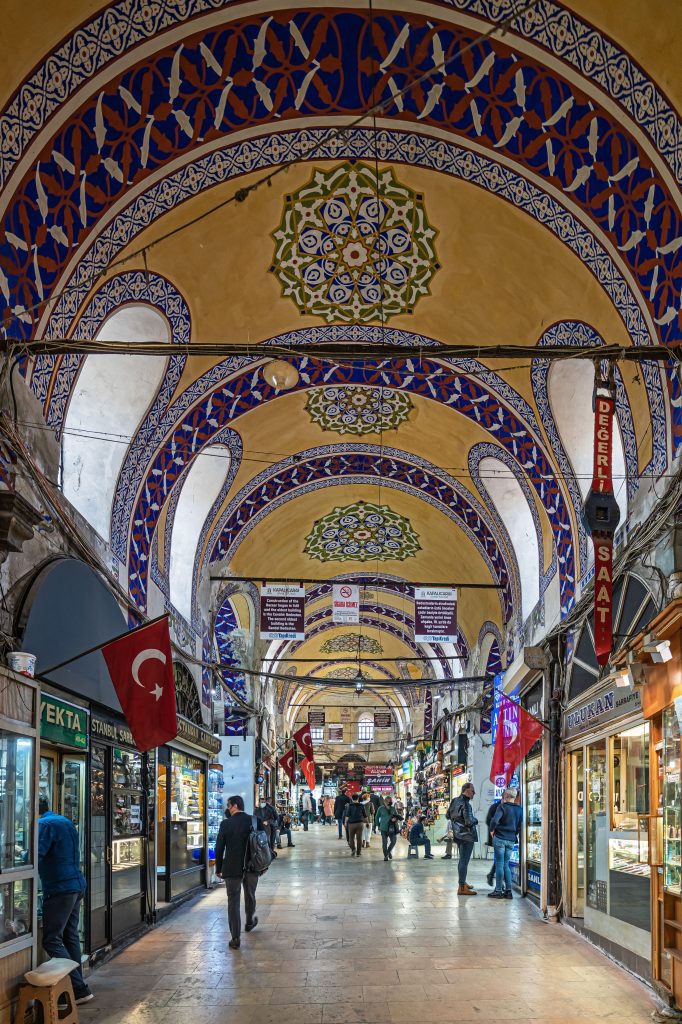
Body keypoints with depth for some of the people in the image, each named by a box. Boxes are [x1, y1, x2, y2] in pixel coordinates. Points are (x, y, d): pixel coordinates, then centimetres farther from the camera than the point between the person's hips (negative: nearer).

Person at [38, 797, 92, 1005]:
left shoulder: (45, 825, -12)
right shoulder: (66, 822, 17)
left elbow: (35, 856, -21)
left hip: (59, 889, -9)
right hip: (77, 886, 9)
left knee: (51, 940, -7)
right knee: (70, 936, 15)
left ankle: (79, 989, -12)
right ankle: (77, 984, 18)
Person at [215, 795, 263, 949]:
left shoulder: (226, 824, -9)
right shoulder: (256, 821, -3)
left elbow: (219, 848, -7)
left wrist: (218, 869, 3)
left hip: (232, 868, -3)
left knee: (233, 901, 2)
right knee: (250, 896, 25)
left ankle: (236, 938, -3)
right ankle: (250, 922, 47)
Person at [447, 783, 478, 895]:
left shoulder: (455, 801, 6)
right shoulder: (466, 804, -22)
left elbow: (448, 815, 18)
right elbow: (469, 822, -26)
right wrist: (476, 820, -7)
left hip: (457, 834, 9)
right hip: (467, 835, -9)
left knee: (462, 859, 22)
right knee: (464, 860, -6)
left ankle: (463, 882, 34)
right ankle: (462, 887, -6)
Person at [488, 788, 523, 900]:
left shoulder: (502, 807, -10)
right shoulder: (519, 810, 7)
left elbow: (494, 820, -22)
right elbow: (519, 827, 12)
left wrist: (492, 830, -5)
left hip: (500, 839, -5)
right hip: (511, 840, 5)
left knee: (499, 864, 0)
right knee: (506, 864, 12)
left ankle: (498, 891, 1)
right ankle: (508, 891, 9)